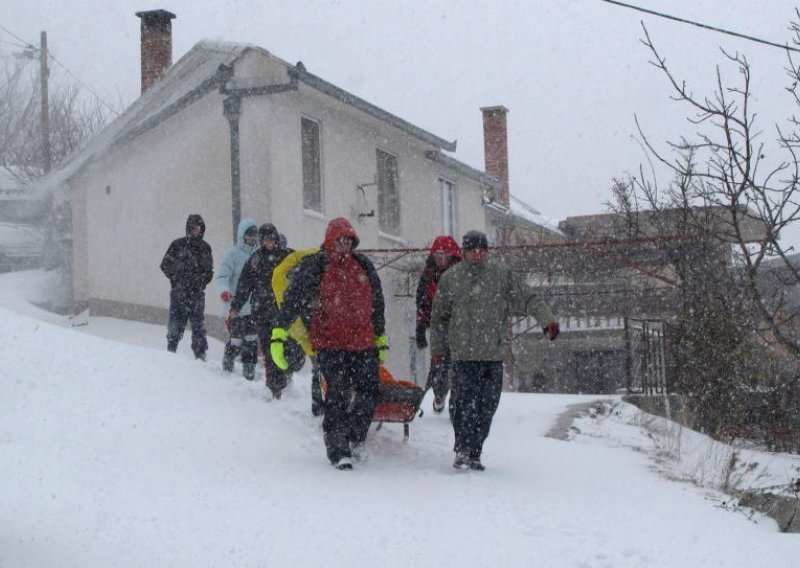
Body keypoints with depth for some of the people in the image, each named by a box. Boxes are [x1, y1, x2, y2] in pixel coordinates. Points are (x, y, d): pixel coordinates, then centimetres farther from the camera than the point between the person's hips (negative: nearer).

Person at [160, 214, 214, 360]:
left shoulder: (205, 247, 11)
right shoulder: (177, 245, 1)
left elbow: (209, 269, 22)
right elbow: (165, 265, 5)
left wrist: (203, 280, 7)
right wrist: (177, 278, -2)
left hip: (197, 292, 2)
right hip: (179, 292, -2)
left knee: (199, 326, -1)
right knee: (177, 323, -2)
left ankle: (200, 355, 2)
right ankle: (171, 351, 10)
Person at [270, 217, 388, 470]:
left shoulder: (363, 266, 11)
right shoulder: (313, 266, -4)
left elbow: (376, 303, 21)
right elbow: (293, 299, -6)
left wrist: (381, 338, 24)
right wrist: (278, 333, -14)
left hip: (364, 344, 5)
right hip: (330, 344, -5)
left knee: (369, 392, 4)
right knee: (337, 396, -10)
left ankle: (355, 437, 27)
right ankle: (338, 450, -4)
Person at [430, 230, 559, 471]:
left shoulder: (502, 273, 5)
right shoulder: (451, 278, 4)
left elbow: (527, 298, 6)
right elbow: (439, 316, 13)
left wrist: (547, 319, -7)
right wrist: (437, 347, 13)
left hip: (494, 352, 2)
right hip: (464, 353, -2)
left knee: (488, 405, 4)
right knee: (467, 401, -12)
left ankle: (475, 453, 15)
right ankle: (462, 451, -3)